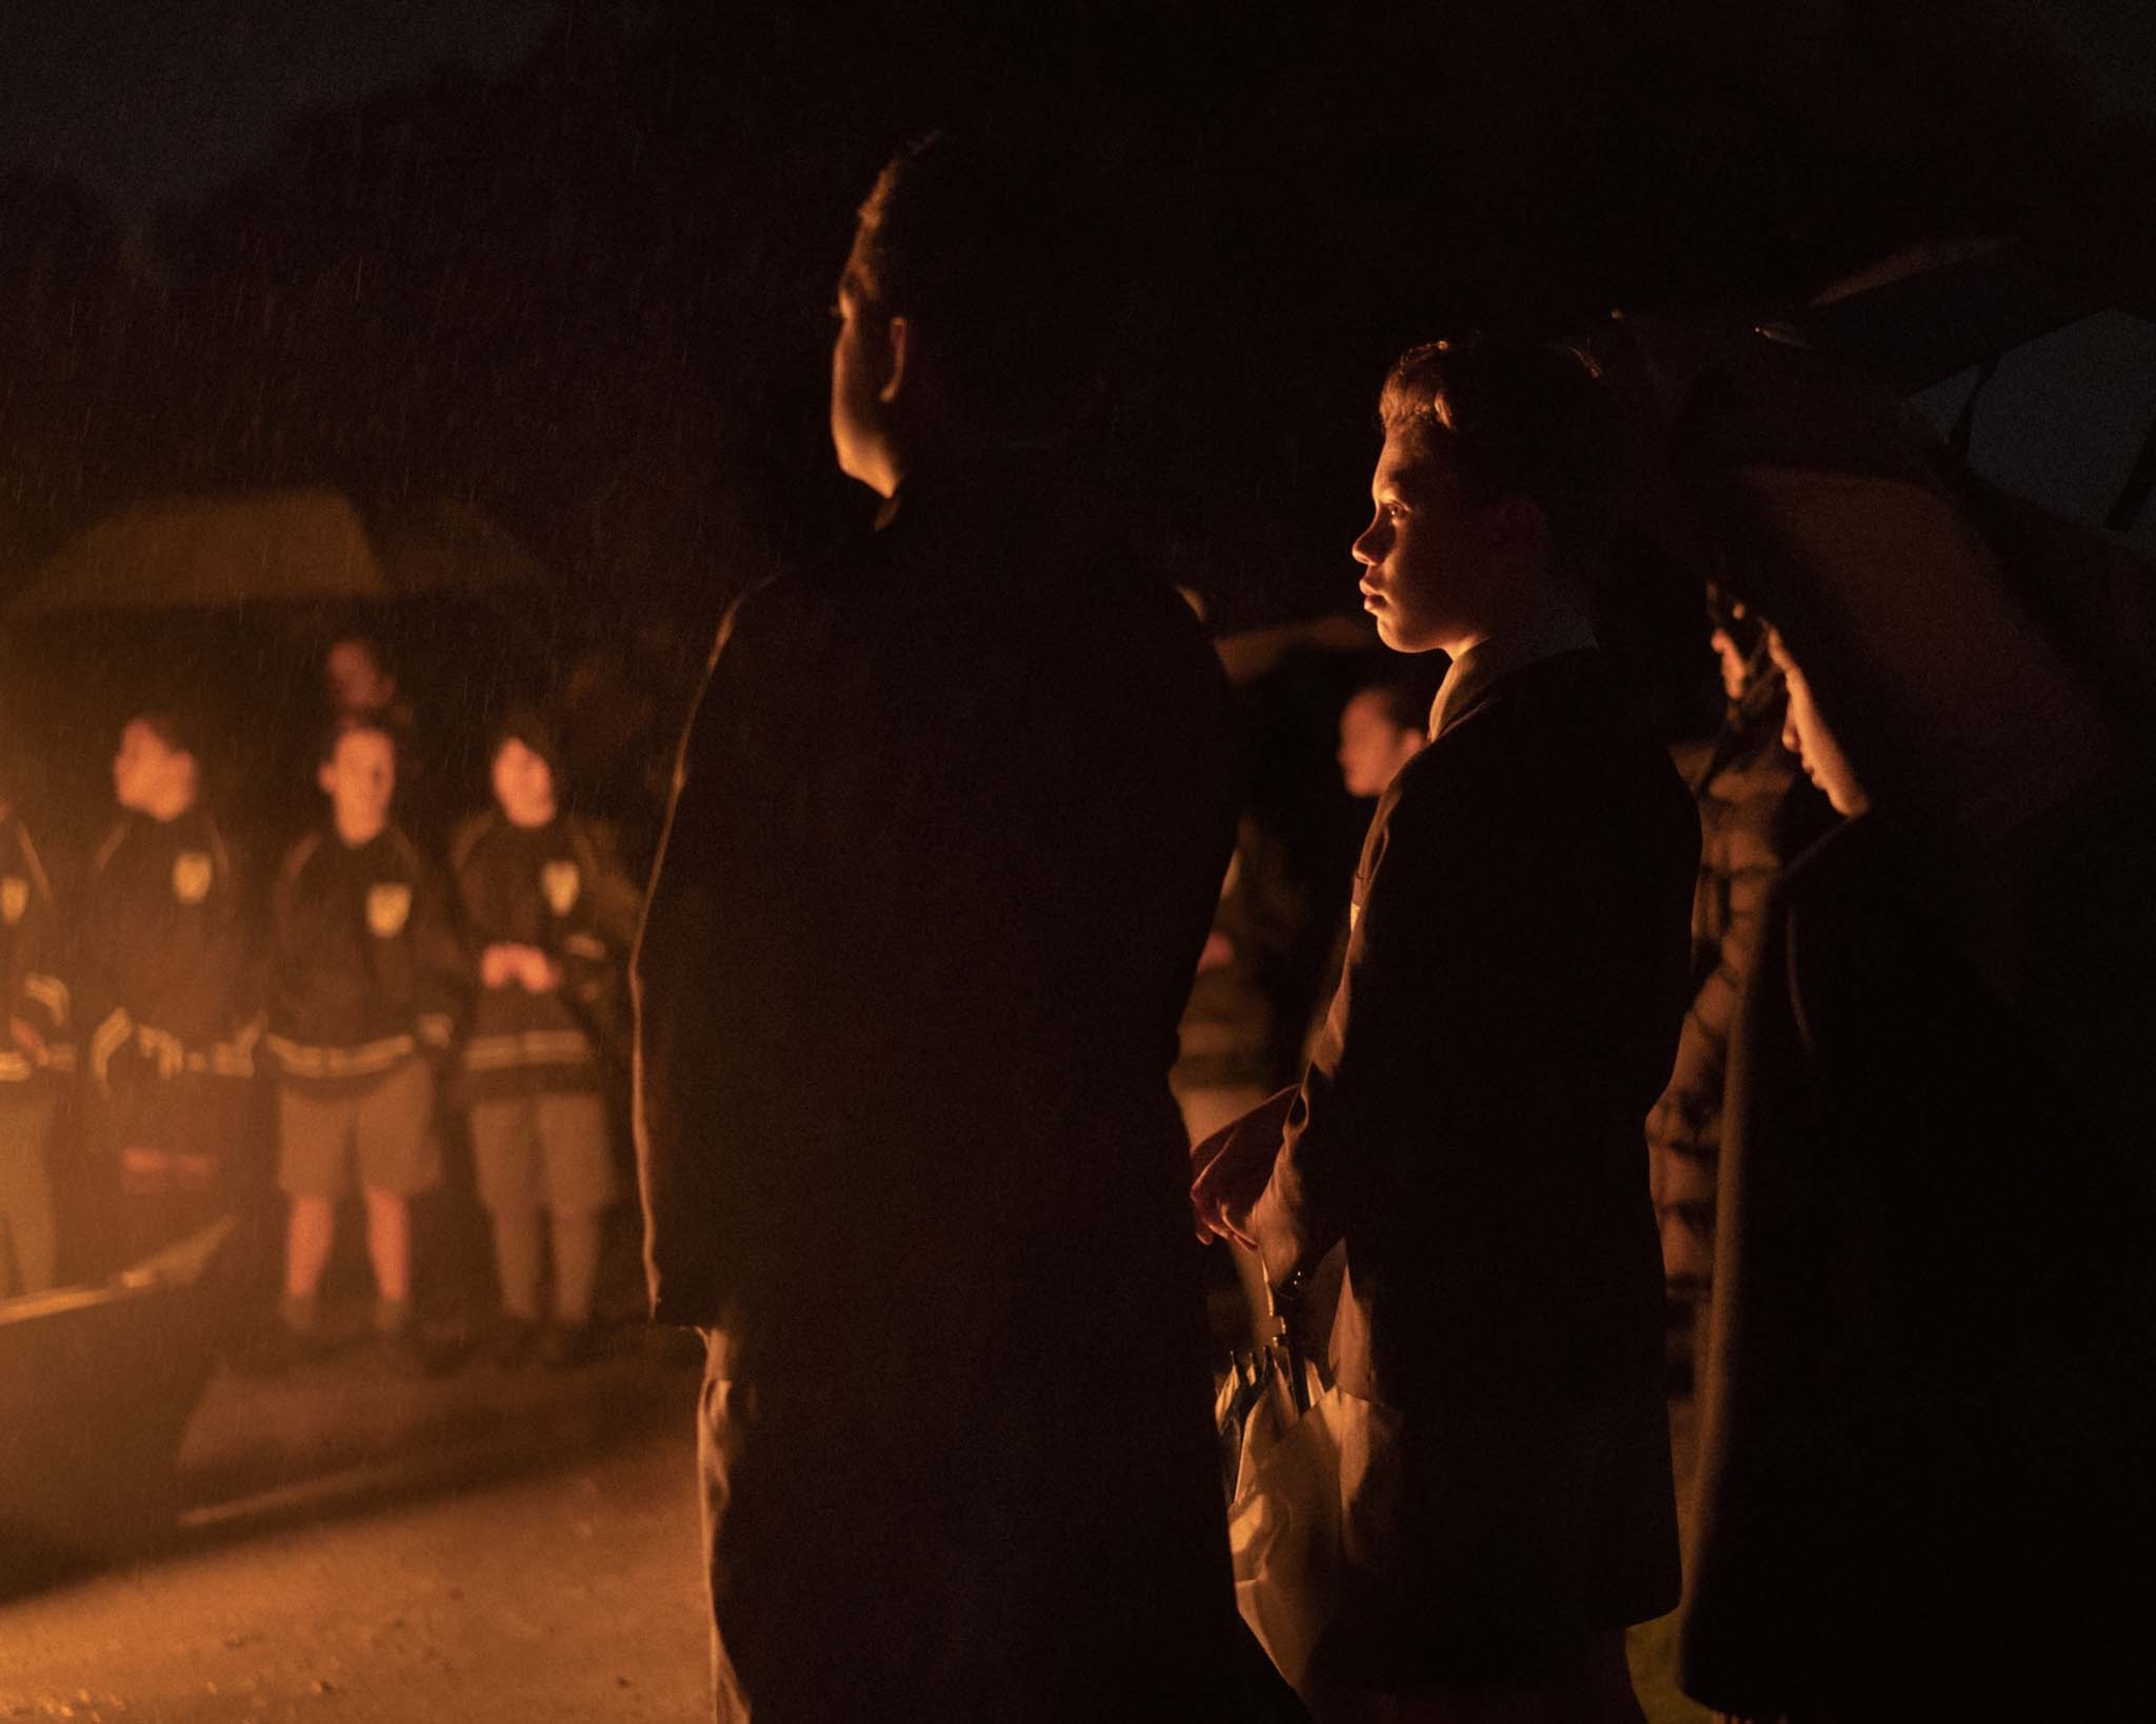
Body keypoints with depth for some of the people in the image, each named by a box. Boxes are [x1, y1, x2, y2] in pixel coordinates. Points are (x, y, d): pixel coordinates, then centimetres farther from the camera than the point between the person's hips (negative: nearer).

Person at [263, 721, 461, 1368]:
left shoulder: (413, 865, 3)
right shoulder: (299, 866, 6)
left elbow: (440, 960, 6)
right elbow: (278, 956, 13)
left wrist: (433, 1035, -1)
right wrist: (278, 1037, 8)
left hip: (395, 1054, -1)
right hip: (311, 1057, 1)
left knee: (389, 1193, 3)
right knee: (311, 1196, 4)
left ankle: (395, 1316, 15)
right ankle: (298, 1318, 17)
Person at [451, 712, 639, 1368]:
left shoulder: (588, 844, 4)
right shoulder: (472, 846, 12)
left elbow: (623, 927, 1)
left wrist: (553, 967, -10)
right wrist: (488, 959, -2)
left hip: (572, 1033, -2)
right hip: (494, 1036, 3)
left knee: (575, 1195, -5)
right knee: (507, 1191, 4)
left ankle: (574, 1314, 7)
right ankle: (517, 1310, 18)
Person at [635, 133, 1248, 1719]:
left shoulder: (809, 638, -15)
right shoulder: (1161, 639, 3)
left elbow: (702, 991, -11)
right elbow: (1152, 977, 10)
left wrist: (696, 1258, 3)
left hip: (854, 1310, -5)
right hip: (1116, 1285, 6)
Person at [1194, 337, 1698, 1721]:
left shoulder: (1463, 788, -21)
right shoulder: (1632, 765, 8)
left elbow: (1374, 1098, -20)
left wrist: (1281, 1229, 2)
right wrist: (1290, 1142, 5)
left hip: (1463, 1353, -9)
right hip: (1602, 1321, 9)